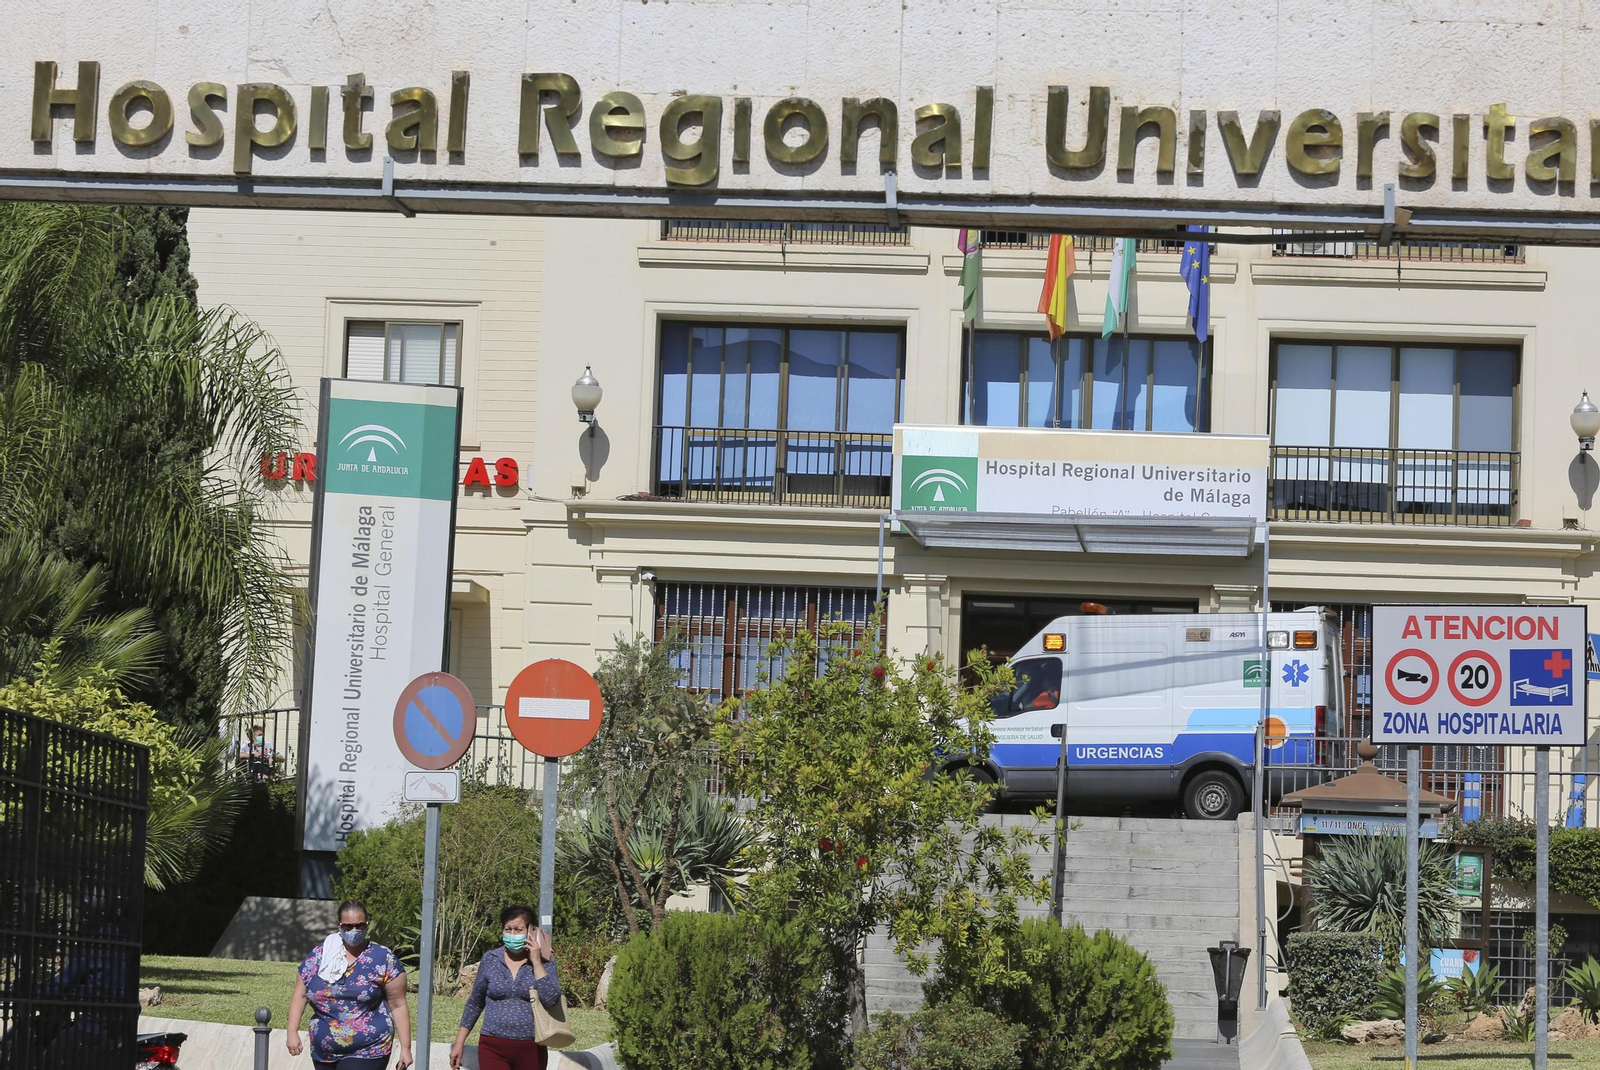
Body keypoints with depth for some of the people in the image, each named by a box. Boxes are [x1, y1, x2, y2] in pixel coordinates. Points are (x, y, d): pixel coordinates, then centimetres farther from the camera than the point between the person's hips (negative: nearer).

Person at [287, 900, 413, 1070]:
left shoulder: (383, 959, -3)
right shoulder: (319, 955, 6)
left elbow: (398, 1006, -3)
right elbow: (300, 995, 9)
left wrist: (405, 1048, -5)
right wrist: (292, 1032, -3)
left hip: (366, 1055, -5)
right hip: (323, 1054, 5)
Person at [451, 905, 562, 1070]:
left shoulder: (544, 961, 0)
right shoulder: (490, 959, 4)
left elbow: (551, 1000, -15)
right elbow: (475, 1004, 13)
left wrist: (536, 962, -13)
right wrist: (459, 1043, 12)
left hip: (530, 1050, 0)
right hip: (493, 1048, 0)